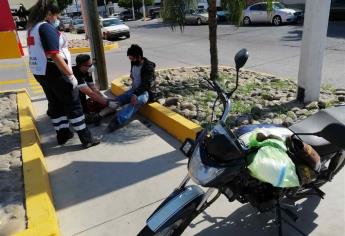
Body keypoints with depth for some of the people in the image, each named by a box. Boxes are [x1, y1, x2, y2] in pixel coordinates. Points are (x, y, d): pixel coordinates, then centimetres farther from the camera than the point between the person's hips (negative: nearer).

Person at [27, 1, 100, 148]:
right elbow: (54, 55, -24)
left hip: (40, 73, 9)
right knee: (73, 105, -2)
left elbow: (39, 53, 16)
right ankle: (86, 139, 3)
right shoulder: (46, 27, -16)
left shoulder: (33, 28, 13)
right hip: (53, 72, -9)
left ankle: (63, 134, 27)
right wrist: (70, 74, -22)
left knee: (55, 103, 18)